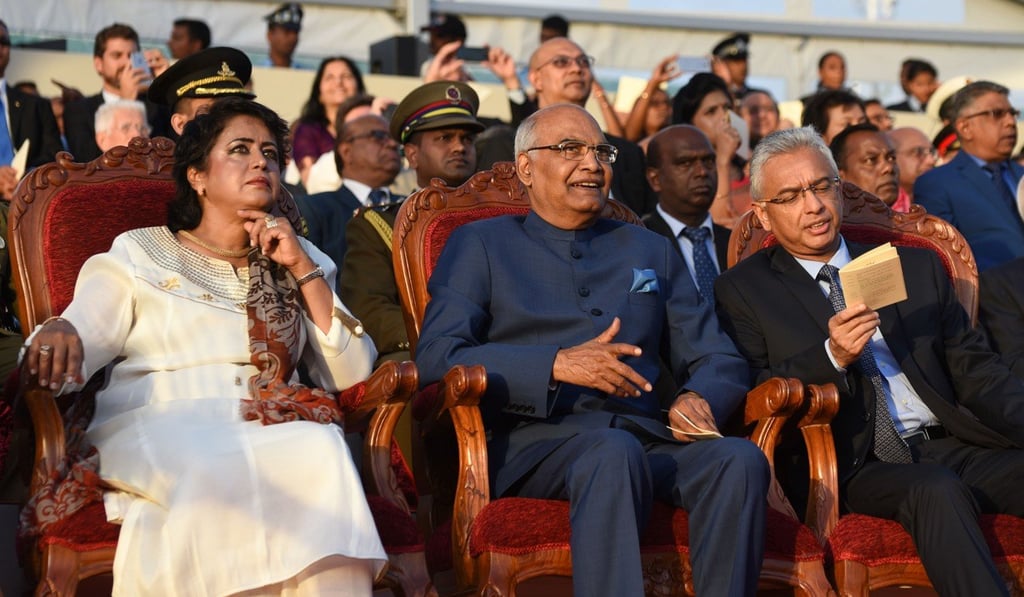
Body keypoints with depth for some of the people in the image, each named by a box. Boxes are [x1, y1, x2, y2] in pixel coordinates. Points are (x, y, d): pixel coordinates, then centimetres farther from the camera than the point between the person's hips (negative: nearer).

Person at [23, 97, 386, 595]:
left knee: (318, 451, -32)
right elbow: (79, 344, 1)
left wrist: (302, 269, 5)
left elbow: (353, 376, 12)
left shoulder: (297, 263, 23)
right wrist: (57, 336, -24)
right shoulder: (140, 255, 16)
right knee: (212, 471, -36)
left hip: (272, 436, 2)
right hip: (156, 432, -2)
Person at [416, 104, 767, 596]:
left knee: (740, 459, -29)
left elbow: (720, 360, 22)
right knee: (614, 451, -38)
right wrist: (558, 365, -12)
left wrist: (698, 398, -4)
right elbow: (436, 358, 0)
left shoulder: (652, 251, 26)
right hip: (534, 437, -4)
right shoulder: (481, 245, 14)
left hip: (646, 434, 4)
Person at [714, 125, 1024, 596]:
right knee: (935, 489, -34)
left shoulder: (916, 267, 19)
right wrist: (832, 357, -16)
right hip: (851, 468, -4)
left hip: (950, 448, 4)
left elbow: (974, 369, 15)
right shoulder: (743, 290, 9)